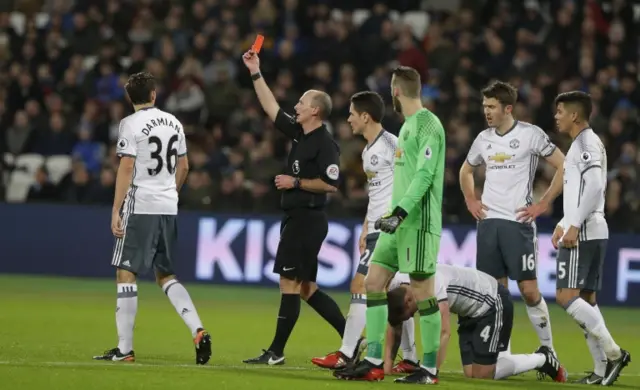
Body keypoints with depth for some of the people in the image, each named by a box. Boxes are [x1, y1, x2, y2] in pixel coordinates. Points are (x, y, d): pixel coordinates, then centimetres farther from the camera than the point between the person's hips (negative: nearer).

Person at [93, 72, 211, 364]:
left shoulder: (131, 124, -8)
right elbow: (183, 167, 17)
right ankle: (198, 331, -1)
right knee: (165, 275, 16)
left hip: (140, 207, -6)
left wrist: (116, 211, -12)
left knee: (126, 274, -1)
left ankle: (125, 349, -3)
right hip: (169, 208, 6)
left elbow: (126, 168, -13)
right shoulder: (173, 123, 11)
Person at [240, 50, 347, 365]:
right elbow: (271, 109, 20)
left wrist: (296, 183, -15)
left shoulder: (325, 144, -13)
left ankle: (276, 352, -3)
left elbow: (331, 184, -20)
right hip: (296, 218, 10)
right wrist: (256, 73, 19)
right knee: (305, 288, 11)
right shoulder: (299, 135, 12)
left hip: (307, 219, -10)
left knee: (290, 283, -7)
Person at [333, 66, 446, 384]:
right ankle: (373, 363, 5)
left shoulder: (428, 124, -11)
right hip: (400, 220, 9)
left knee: (422, 290, -6)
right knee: (374, 282, 4)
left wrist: (400, 213, -23)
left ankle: (429, 368, 1)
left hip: (419, 222, -9)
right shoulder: (408, 125, 18)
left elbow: (424, 174, -18)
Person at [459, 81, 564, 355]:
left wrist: (543, 204, -7)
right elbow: (466, 171, 30)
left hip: (518, 221, -5)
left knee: (528, 289, -8)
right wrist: (470, 201, 15)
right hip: (487, 220, 5)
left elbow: (564, 167, -5)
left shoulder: (530, 134, -6)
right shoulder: (484, 138, 11)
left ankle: (548, 350, 3)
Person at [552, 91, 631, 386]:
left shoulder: (587, 143, -11)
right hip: (589, 232, 10)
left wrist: (574, 226, -23)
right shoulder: (582, 144, 20)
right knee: (585, 300, 8)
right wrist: (563, 224, 22)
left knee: (566, 296, -14)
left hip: (583, 233, -10)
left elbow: (594, 187, -22)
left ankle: (613, 353, -15)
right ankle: (602, 369, 6)